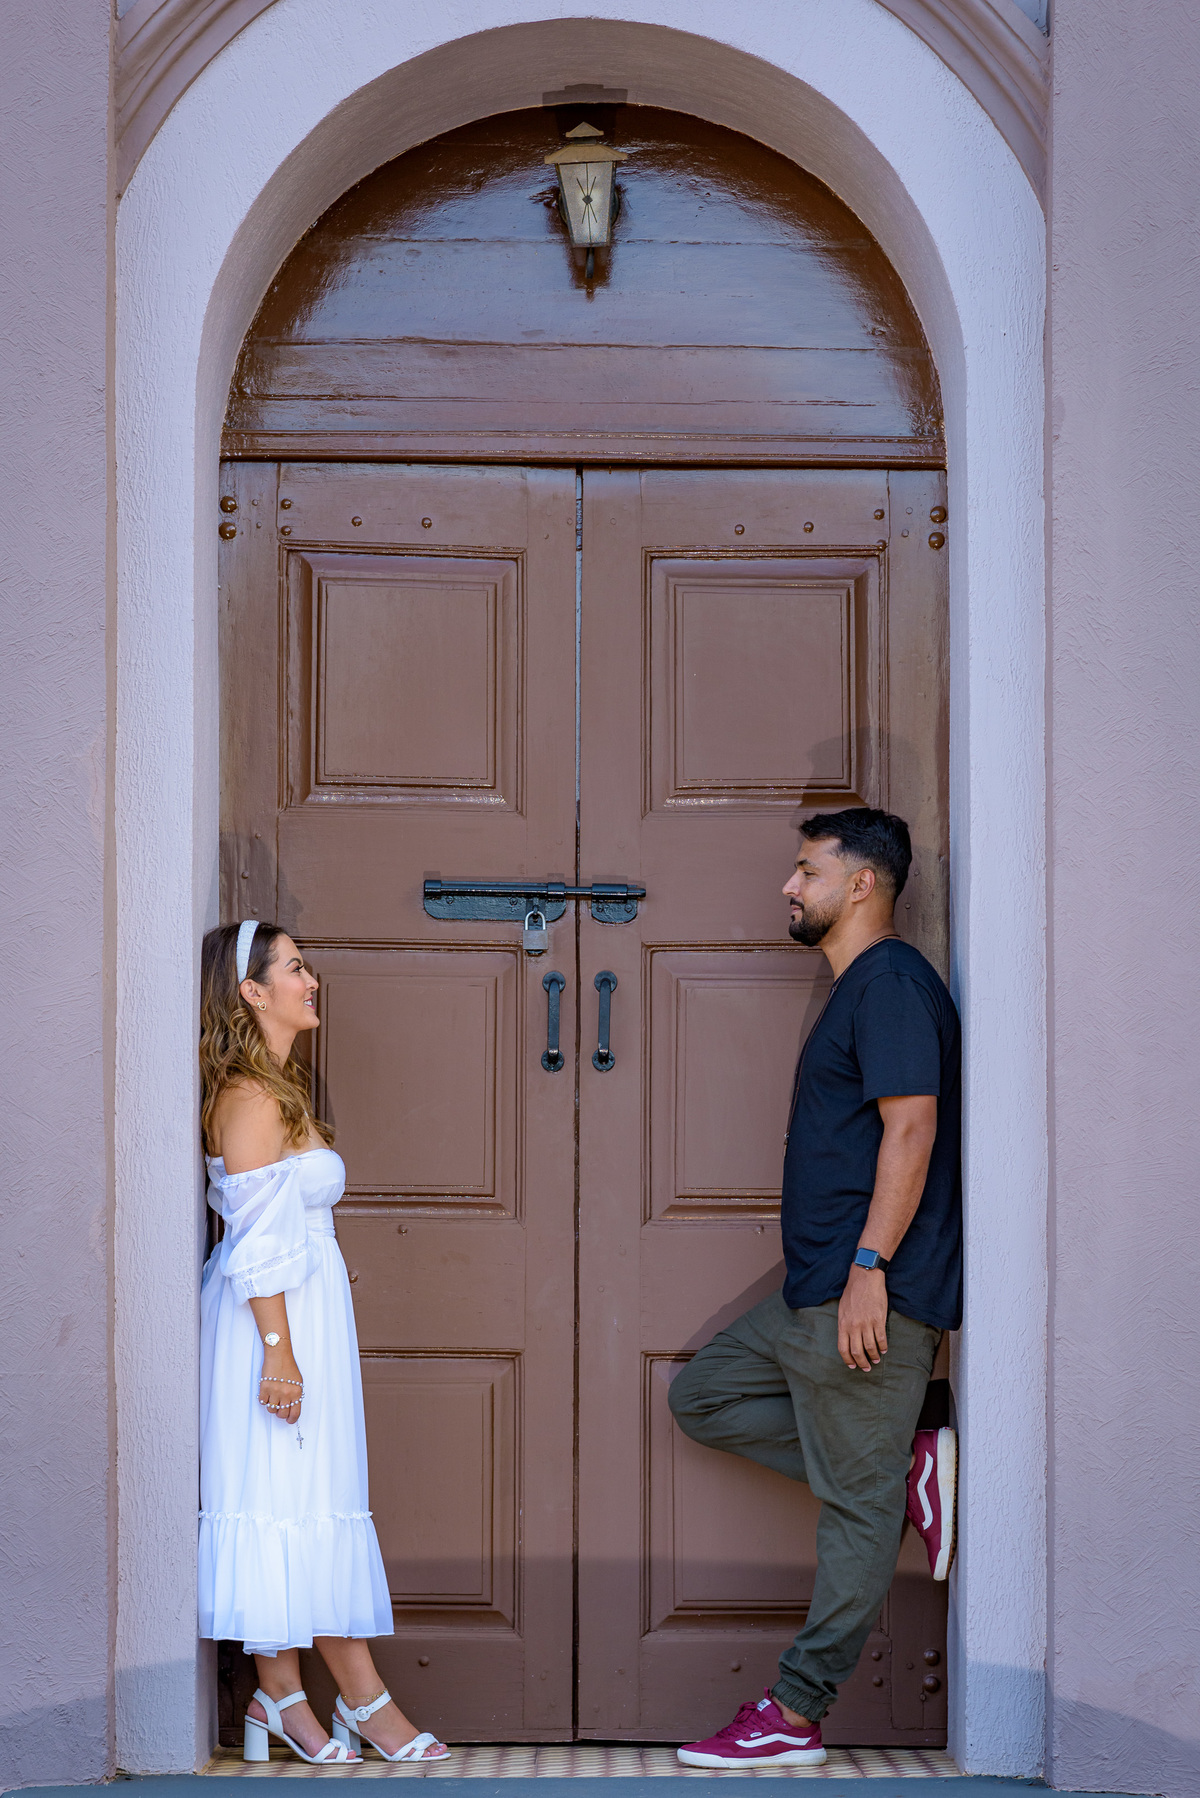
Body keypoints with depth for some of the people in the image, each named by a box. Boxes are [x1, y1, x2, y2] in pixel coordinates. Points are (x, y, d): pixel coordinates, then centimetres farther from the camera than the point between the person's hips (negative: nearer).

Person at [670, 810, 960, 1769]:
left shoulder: (891, 982, -12)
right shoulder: (859, 989, 19)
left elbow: (911, 1127, -21)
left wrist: (868, 1266, -25)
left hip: (871, 1295, -11)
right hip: (819, 1293, 11)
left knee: (856, 1503, -3)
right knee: (703, 1394, 15)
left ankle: (797, 1716, 1)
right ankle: (908, 1472, 9)